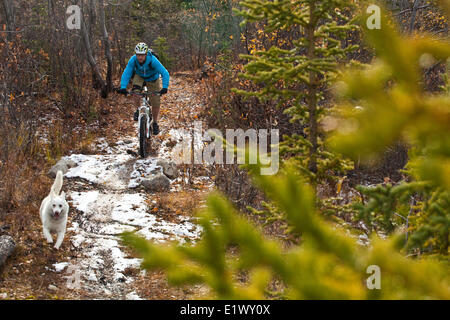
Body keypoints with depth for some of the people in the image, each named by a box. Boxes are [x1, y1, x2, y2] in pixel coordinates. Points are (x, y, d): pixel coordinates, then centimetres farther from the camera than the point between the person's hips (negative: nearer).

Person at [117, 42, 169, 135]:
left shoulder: (153, 60, -36)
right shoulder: (133, 60, -30)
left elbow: (165, 73, -38)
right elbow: (126, 73, -30)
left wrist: (165, 87, -51)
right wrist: (123, 87, -45)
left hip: (152, 79, -1)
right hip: (139, 76, 1)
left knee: (156, 103, -3)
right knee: (136, 89, -31)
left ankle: (155, 122, 21)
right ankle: (138, 109, -6)